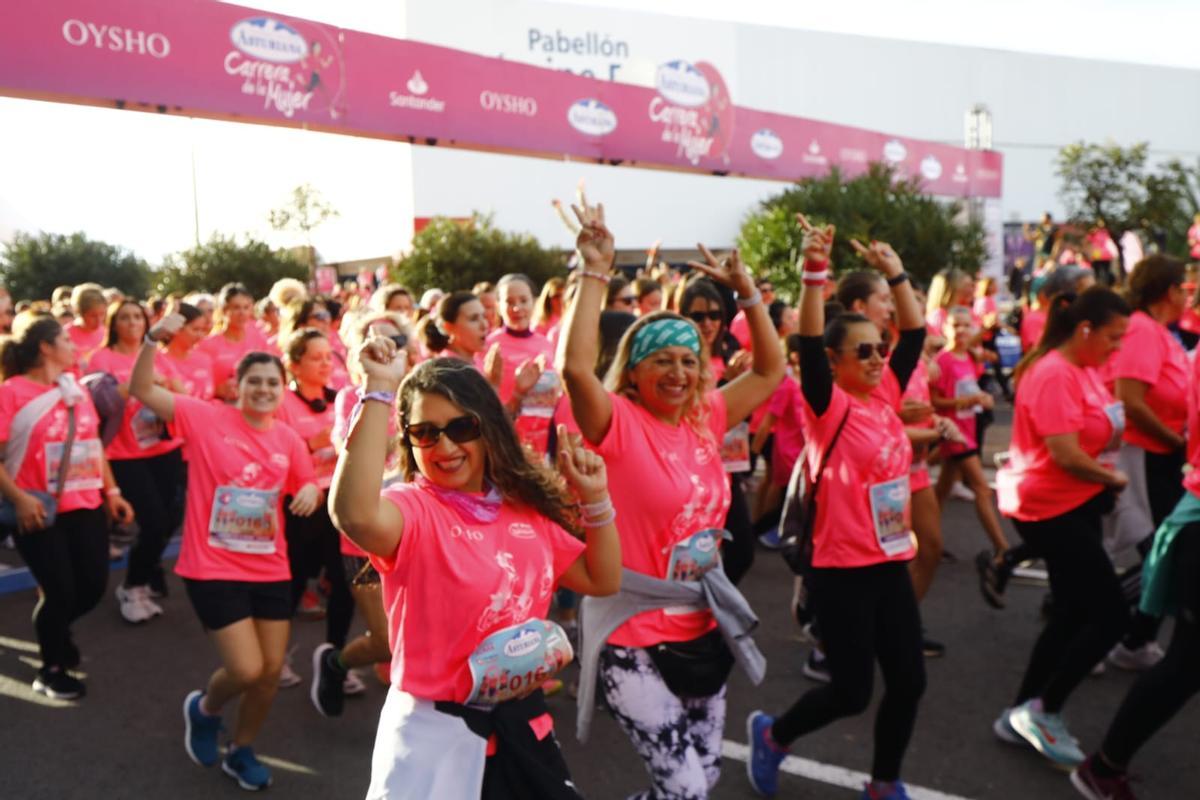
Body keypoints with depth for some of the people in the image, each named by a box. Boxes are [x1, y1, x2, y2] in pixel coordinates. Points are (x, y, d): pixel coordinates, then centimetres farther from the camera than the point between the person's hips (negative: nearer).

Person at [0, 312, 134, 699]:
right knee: (59, 592, -3)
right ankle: (51, 668, 23)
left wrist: (112, 491, 12)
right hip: (40, 512, -6)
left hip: (86, 505, 6)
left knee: (93, 586, 7)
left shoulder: (75, 389, 11)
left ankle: (55, 631, 40)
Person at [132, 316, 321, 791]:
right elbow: (141, 391, -13)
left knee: (271, 672, 10)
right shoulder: (206, 418, -8)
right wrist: (154, 339, -26)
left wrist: (310, 492, -8)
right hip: (213, 569, -5)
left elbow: (307, 485, 15)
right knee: (246, 670, -8)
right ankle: (203, 709, 30)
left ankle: (242, 752, 37)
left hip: (270, 569, 5)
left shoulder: (288, 439, 2)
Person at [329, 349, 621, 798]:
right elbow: (355, 516, -40)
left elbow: (603, 581, 10)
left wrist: (595, 500, -2)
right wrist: (379, 391, -37)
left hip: (524, 726, 6)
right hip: (435, 731, -6)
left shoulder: (528, 508, 3)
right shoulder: (411, 508, -15)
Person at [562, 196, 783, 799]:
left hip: (702, 634, 7)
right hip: (636, 641, -6)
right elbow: (575, 367, -32)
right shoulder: (619, 425, -14)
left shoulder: (705, 420, 2)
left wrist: (746, 292, 2)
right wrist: (595, 275, -30)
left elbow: (770, 370, 10)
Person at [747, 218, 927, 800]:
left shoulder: (885, 398, 6)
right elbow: (810, 344, -27)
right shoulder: (829, 407, -12)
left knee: (908, 680, 11)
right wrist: (814, 272, -35)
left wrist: (895, 274, 5)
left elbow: (915, 334, 11)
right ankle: (772, 734, 29)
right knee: (851, 691, 2)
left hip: (892, 563, 7)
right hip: (842, 569, -7)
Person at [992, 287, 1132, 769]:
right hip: (1050, 508, -10)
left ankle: (1022, 717, 24)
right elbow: (1066, 456, -23)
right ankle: (1043, 710, 7)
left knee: (1073, 613, 14)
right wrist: (1114, 479, -7)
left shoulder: (1085, 369, 9)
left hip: (1077, 504, 10)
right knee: (1111, 615, -7)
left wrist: (1116, 425, -1)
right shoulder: (1054, 375, -20)